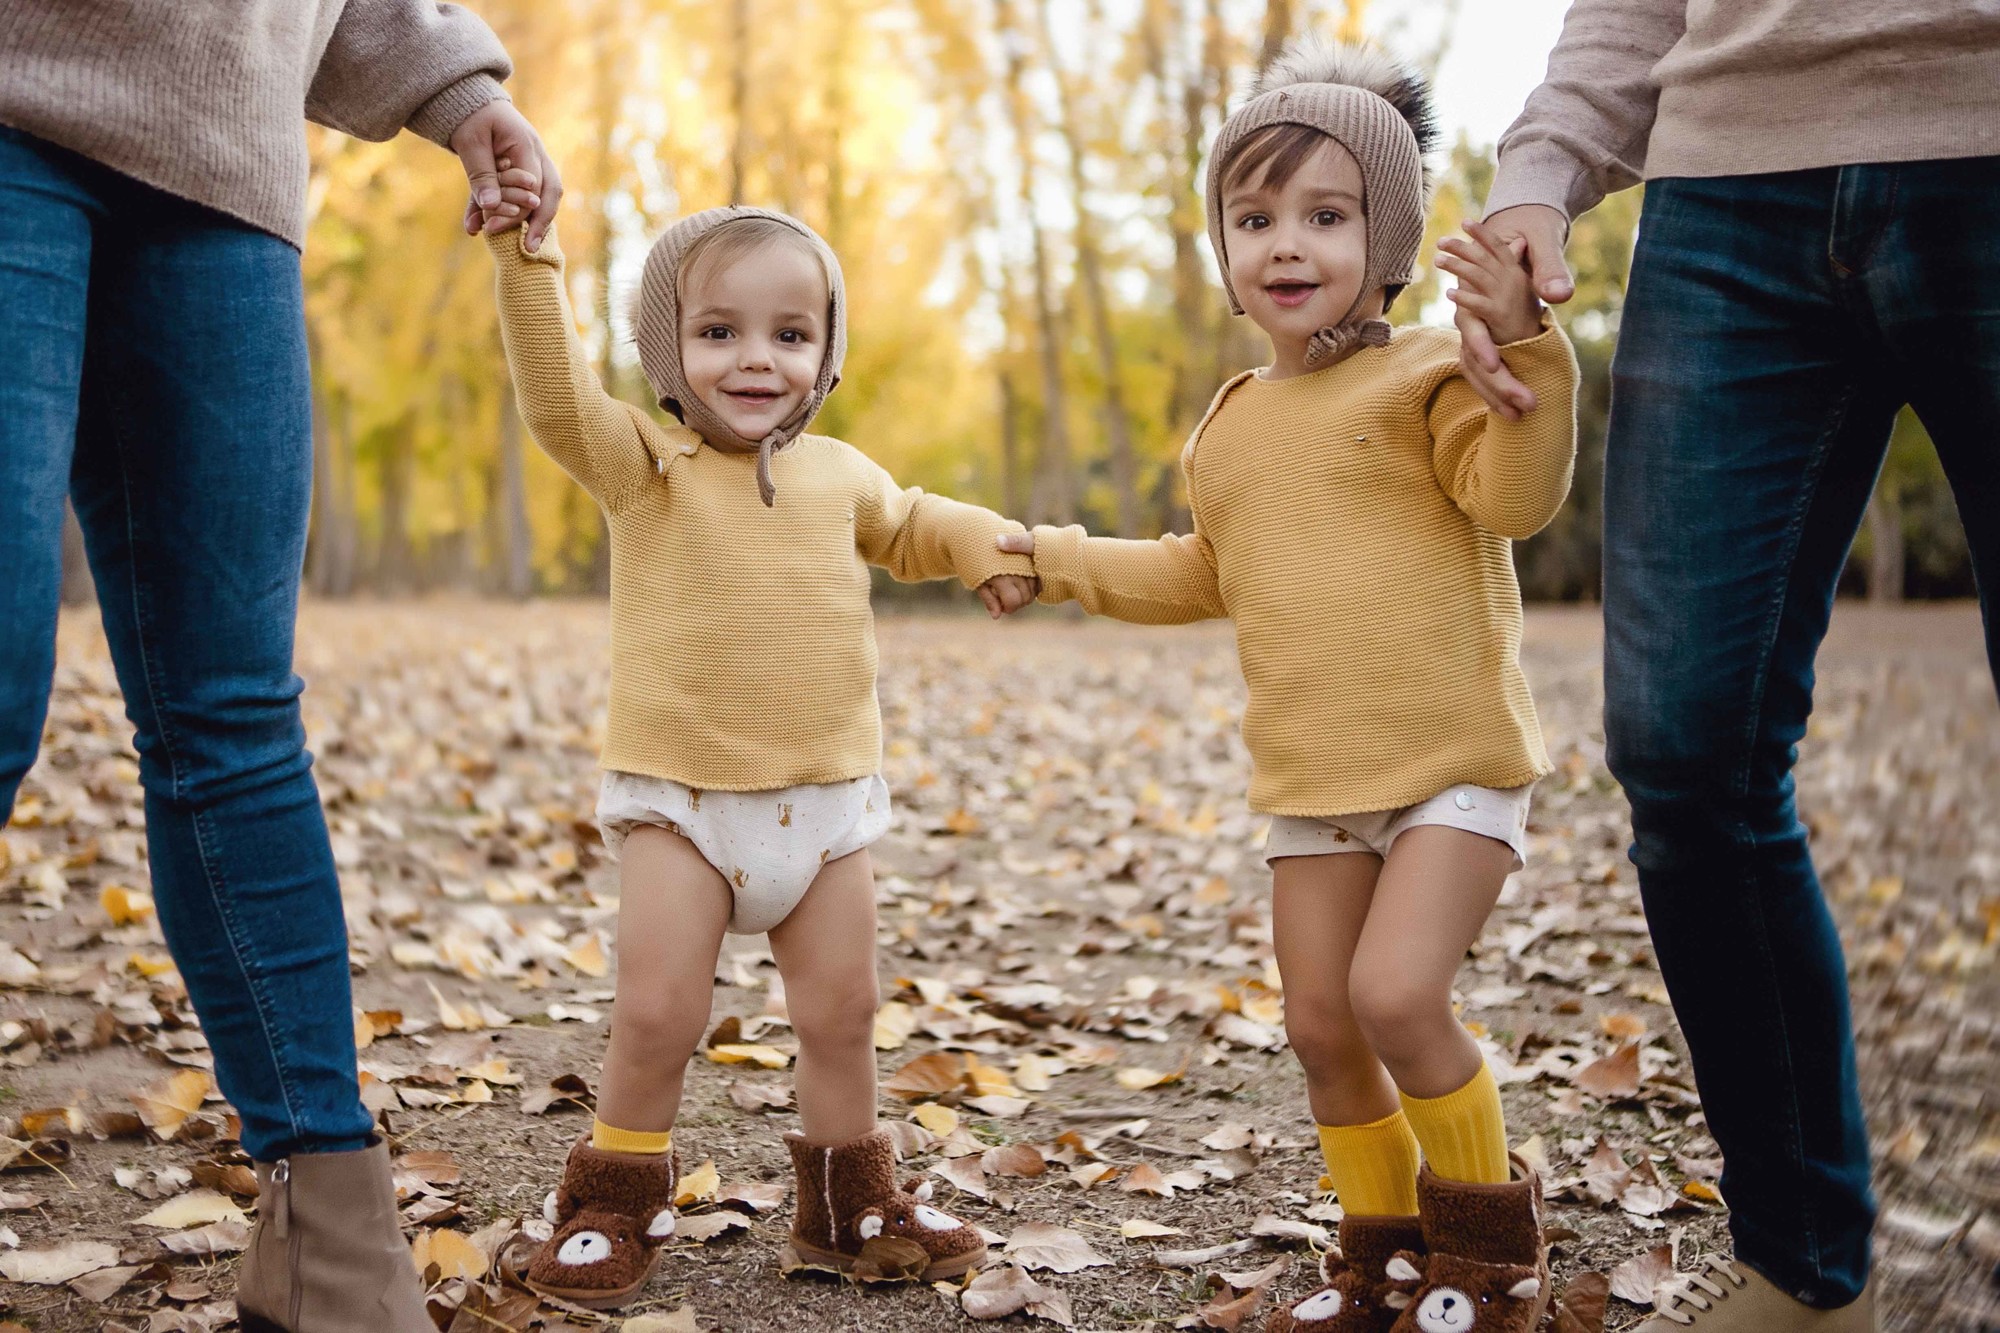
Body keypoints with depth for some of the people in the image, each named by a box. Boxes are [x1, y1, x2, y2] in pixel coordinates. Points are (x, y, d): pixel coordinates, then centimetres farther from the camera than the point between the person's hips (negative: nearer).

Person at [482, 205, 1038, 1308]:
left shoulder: (838, 474, 8)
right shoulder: (643, 463, -6)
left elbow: (907, 526, 28)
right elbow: (557, 398, -24)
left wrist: (985, 546, 9)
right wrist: (528, 264, -34)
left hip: (825, 797, 4)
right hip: (678, 797, -4)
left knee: (840, 1011, 11)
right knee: (657, 1012, -7)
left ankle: (848, 1205, 29)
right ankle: (616, 1206, 14)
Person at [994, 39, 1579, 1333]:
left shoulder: (1423, 374, -6)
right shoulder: (1232, 425, 13)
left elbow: (1516, 494, -22)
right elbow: (1208, 575, 26)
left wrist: (1523, 347, -34)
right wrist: (1064, 561, 28)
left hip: (1454, 758, -6)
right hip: (1310, 777, 7)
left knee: (1395, 995, -18)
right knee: (1320, 1022, 7)